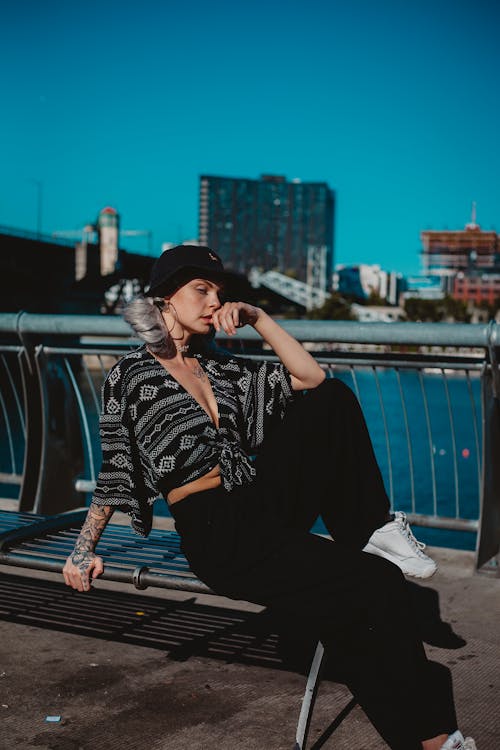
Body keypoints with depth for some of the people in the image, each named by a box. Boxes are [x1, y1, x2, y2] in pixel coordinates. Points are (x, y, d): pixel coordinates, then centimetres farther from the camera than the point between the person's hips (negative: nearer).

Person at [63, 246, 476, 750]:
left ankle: (372, 532, -8)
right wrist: (84, 548, -6)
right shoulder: (131, 375, 1)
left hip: (262, 506, 6)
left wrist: (256, 318, 5)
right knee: (375, 585, -21)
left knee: (330, 399, -11)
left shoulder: (219, 368, 17)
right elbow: (114, 468, 3)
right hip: (216, 536, -6)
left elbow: (311, 377, 11)